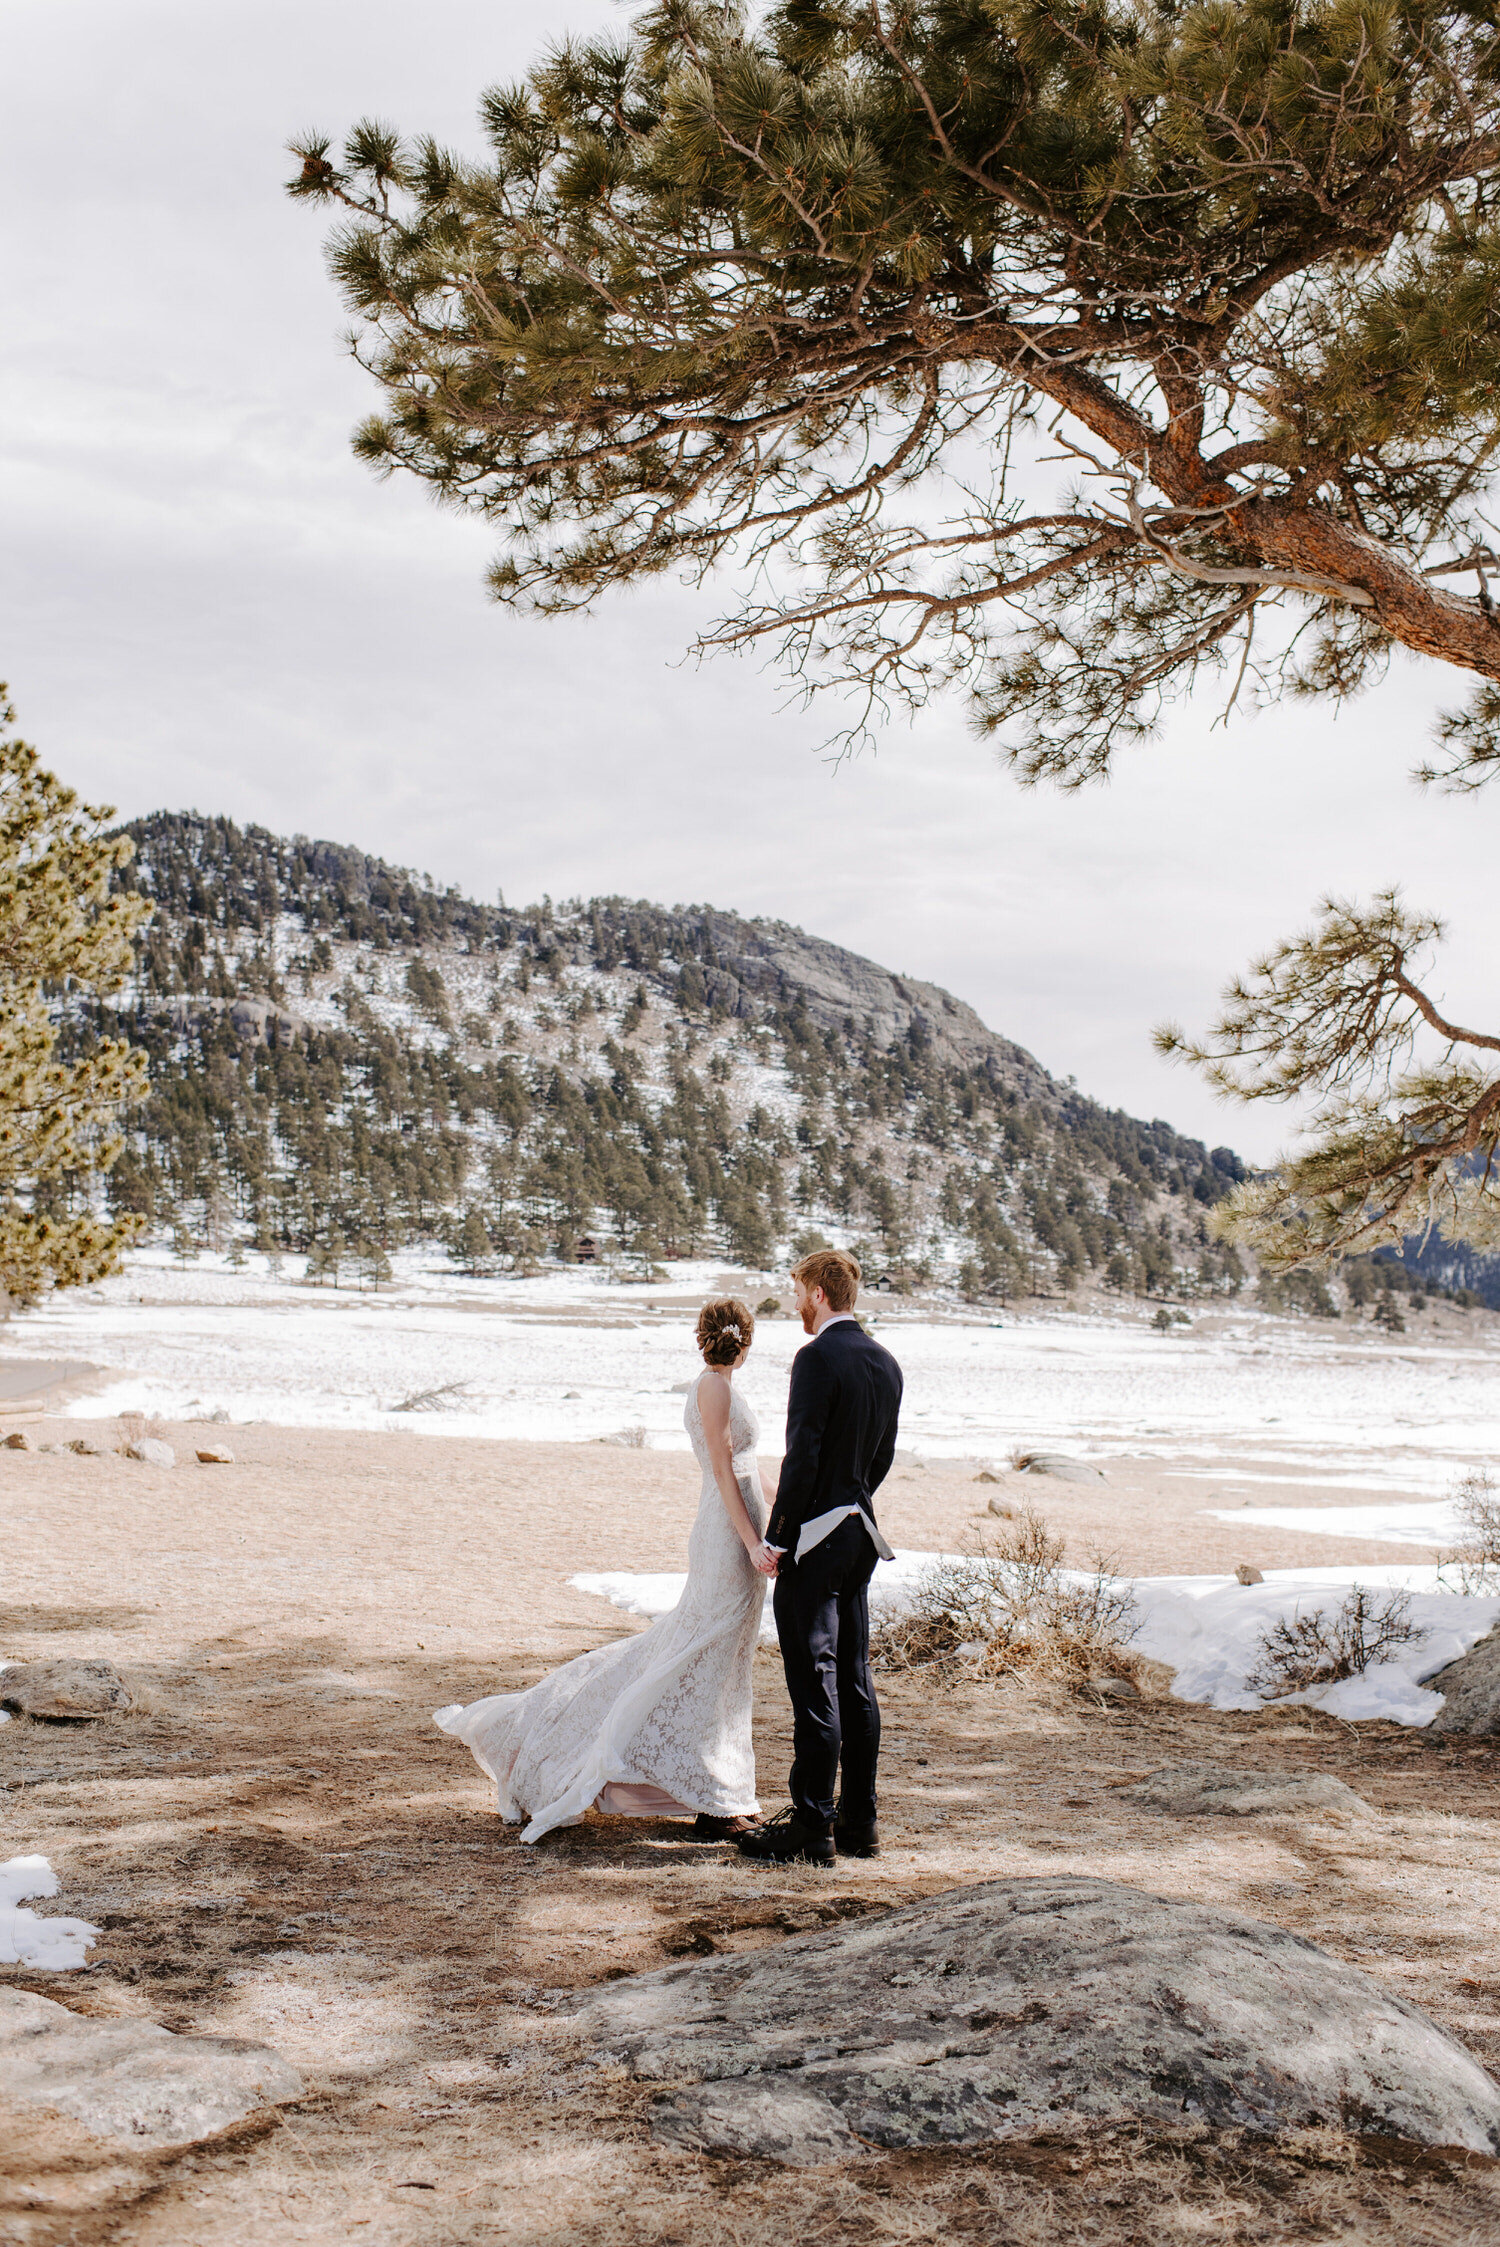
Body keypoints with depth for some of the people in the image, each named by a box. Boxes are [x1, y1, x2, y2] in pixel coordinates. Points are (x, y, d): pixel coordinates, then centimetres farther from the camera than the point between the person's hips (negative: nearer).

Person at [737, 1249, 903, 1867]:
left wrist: (777, 1537, -12)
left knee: (814, 1682, -4)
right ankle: (859, 1821, 18)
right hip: (861, 1533, 8)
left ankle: (812, 1825, 0)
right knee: (854, 1679, 12)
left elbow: (803, 1453, -18)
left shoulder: (818, 1358, -15)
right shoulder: (885, 1363, 10)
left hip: (813, 1537, -8)